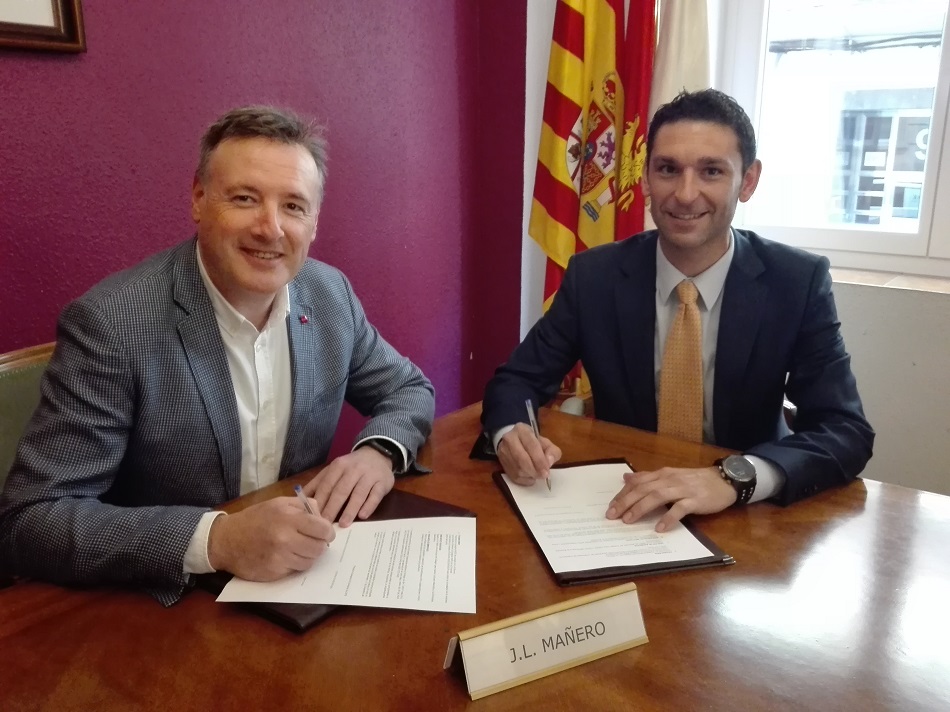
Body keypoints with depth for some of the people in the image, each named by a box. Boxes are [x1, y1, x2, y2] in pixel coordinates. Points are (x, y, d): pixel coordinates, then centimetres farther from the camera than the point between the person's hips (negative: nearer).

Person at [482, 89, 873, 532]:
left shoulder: (798, 282, -10)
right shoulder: (594, 276, -8)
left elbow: (847, 431, -15)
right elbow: (516, 378, -2)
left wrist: (735, 477, -33)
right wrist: (512, 434, -26)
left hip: (743, 518, 0)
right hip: (625, 510, 1)